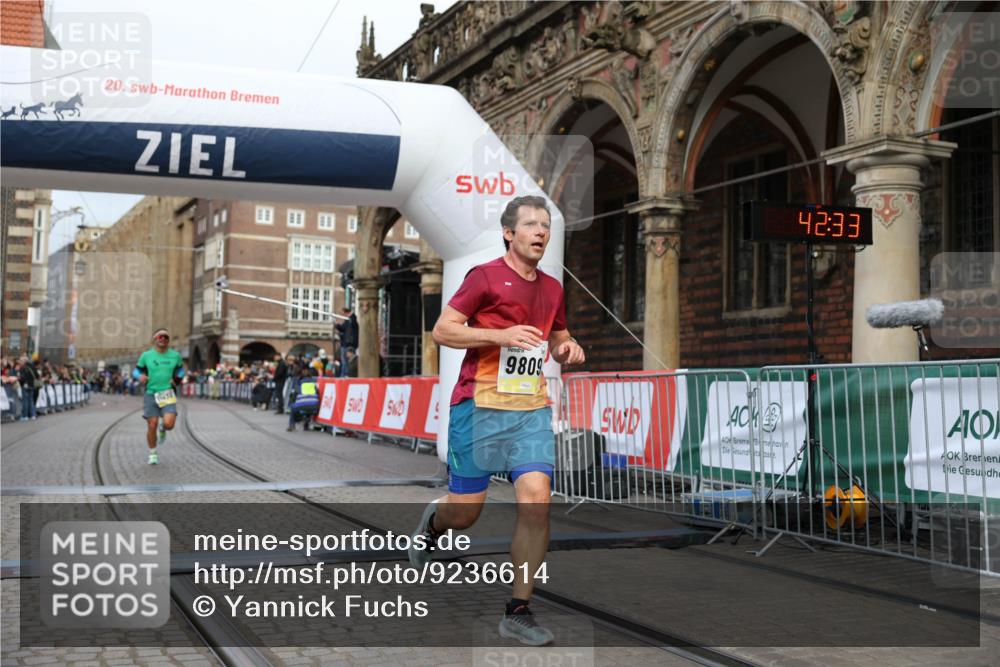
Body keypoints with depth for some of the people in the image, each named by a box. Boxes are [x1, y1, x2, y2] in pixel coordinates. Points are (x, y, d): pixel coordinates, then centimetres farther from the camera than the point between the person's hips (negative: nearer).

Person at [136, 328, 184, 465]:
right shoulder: (146, 355, 3)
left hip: (167, 394, 0)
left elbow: (180, 370, 19)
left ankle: (162, 430, 22)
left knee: (169, 424, -17)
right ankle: (153, 454, 18)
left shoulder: (175, 356, 5)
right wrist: (141, 377, -10)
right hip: (150, 394, 0)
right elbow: (138, 370, 13)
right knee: (152, 426, -2)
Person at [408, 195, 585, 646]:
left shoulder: (552, 288, 13)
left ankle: (518, 613, -4)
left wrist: (567, 349, 3)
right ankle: (433, 524, 42)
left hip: (532, 409, 4)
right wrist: (500, 335, -19)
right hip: (479, 405, -4)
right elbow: (441, 330, -8)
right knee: (465, 510, 3)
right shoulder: (485, 277, -5)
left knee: (536, 498, -12)